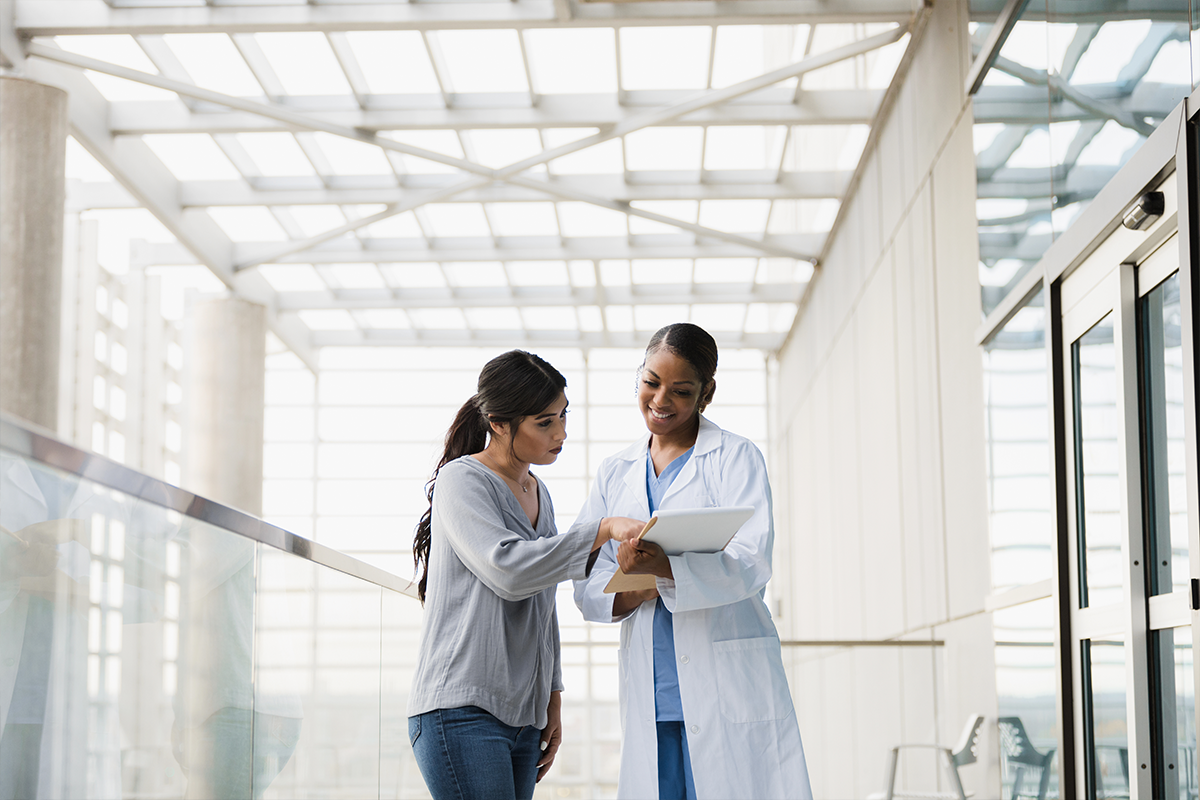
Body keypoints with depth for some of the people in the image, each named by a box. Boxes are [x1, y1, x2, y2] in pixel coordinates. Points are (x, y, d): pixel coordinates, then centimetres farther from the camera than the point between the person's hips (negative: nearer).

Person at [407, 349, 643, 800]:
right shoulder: (461, 480, -5)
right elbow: (508, 569, -20)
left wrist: (552, 700, 21)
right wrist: (604, 530, -22)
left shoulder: (538, 494, 19)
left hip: (522, 716, 7)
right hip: (462, 712, -7)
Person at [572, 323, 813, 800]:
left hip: (730, 682, -3)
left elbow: (750, 563, -10)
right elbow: (587, 586, 9)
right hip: (649, 687, 3)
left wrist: (662, 568, -27)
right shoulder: (614, 474, 16)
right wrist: (636, 588, -13)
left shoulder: (735, 457, 3)